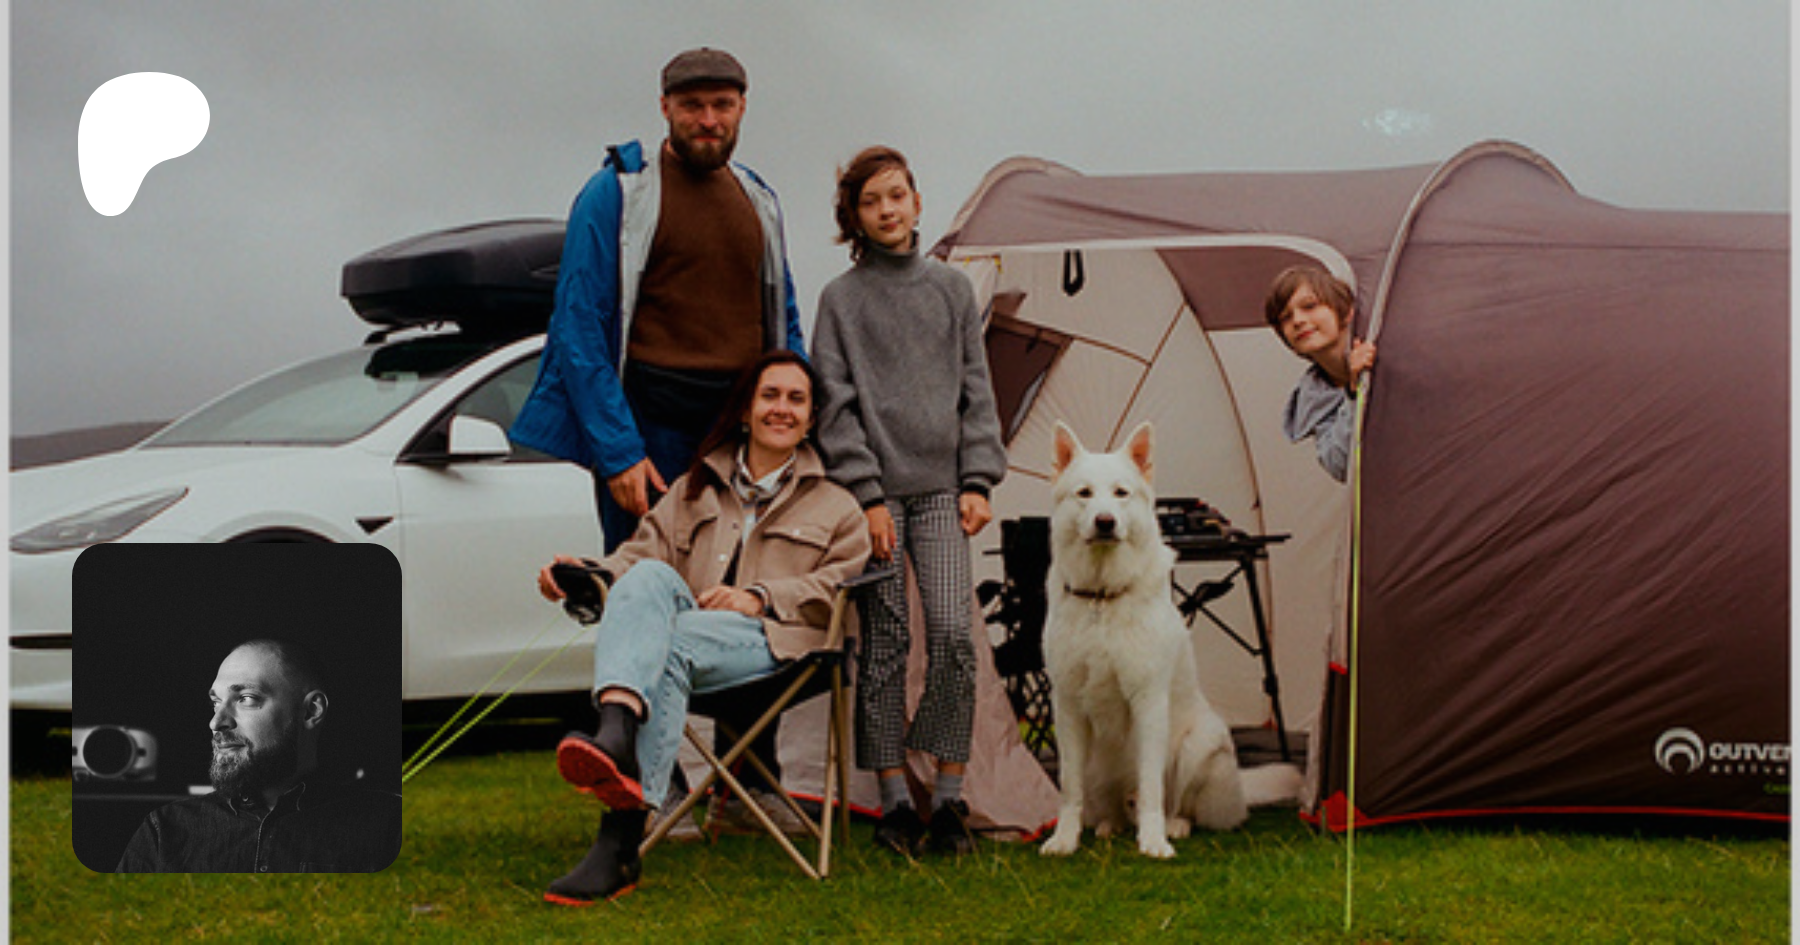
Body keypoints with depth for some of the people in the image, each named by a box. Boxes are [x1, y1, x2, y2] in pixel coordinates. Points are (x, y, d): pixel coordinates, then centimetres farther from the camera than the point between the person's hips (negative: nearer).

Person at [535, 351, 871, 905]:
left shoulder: (834, 507, 24)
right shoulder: (695, 490, 31)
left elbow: (840, 584, 9)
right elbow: (646, 549, 20)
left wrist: (759, 597, -7)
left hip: (774, 642, -3)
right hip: (688, 630, 3)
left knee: (669, 646, -37)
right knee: (650, 577, -34)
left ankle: (621, 841, -55)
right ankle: (616, 734, -62)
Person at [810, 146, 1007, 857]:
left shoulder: (952, 290, 11)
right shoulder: (841, 299, 3)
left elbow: (977, 393, 11)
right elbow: (835, 405, -2)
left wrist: (977, 480, 2)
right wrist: (868, 495, -8)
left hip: (940, 486, 2)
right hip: (876, 487, -2)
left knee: (952, 630, -10)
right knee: (884, 641, -1)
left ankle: (949, 798, -2)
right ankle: (895, 802, 7)